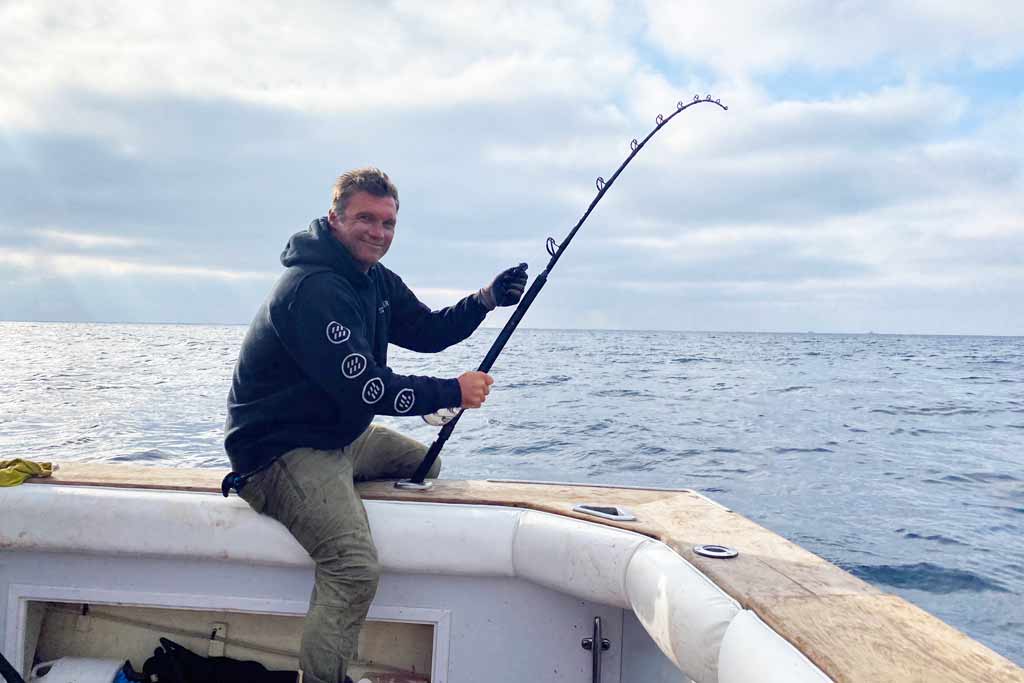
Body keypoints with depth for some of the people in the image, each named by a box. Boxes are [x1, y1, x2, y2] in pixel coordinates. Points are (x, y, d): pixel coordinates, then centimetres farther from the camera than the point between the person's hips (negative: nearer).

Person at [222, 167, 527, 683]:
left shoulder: (375, 279, 10)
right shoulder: (314, 289, -22)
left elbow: (425, 332, 12)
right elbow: (364, 388, -27)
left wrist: (485, 300, -4)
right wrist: (452, 392, -18)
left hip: (338, 434, 11)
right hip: (280, 450, -10)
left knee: (426, 463, 21)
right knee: (355, 567, -27)